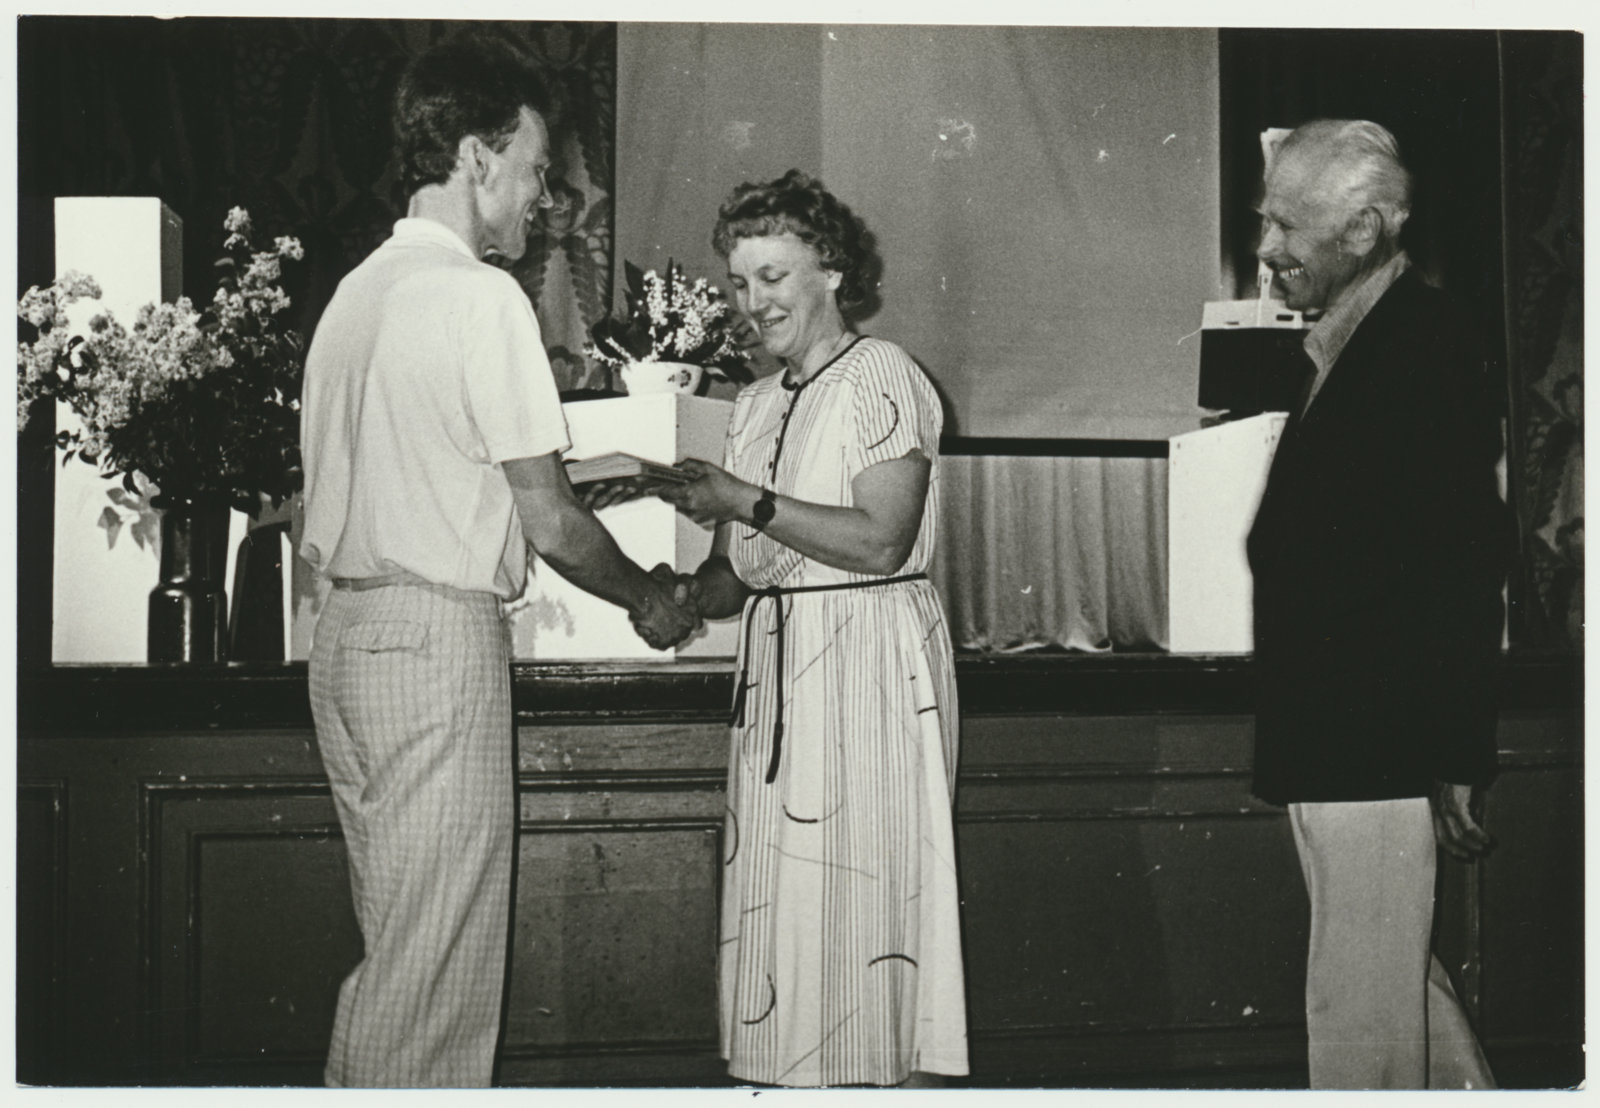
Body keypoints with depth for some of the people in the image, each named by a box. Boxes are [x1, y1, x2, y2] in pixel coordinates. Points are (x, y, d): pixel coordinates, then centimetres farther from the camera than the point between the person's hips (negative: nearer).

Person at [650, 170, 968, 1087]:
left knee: (866, 891, -5)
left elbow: (880, 541, -16)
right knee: (779, 902, 6)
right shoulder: (758, 405, 18)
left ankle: (897, 1076, 2)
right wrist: (684, 594, -4)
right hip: (775, 665, 7)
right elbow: (740, 570, 16)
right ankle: (793, 1077, 12)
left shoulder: (881, 377, -5)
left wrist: (747, 502, -15)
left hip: (871, 661, -7)